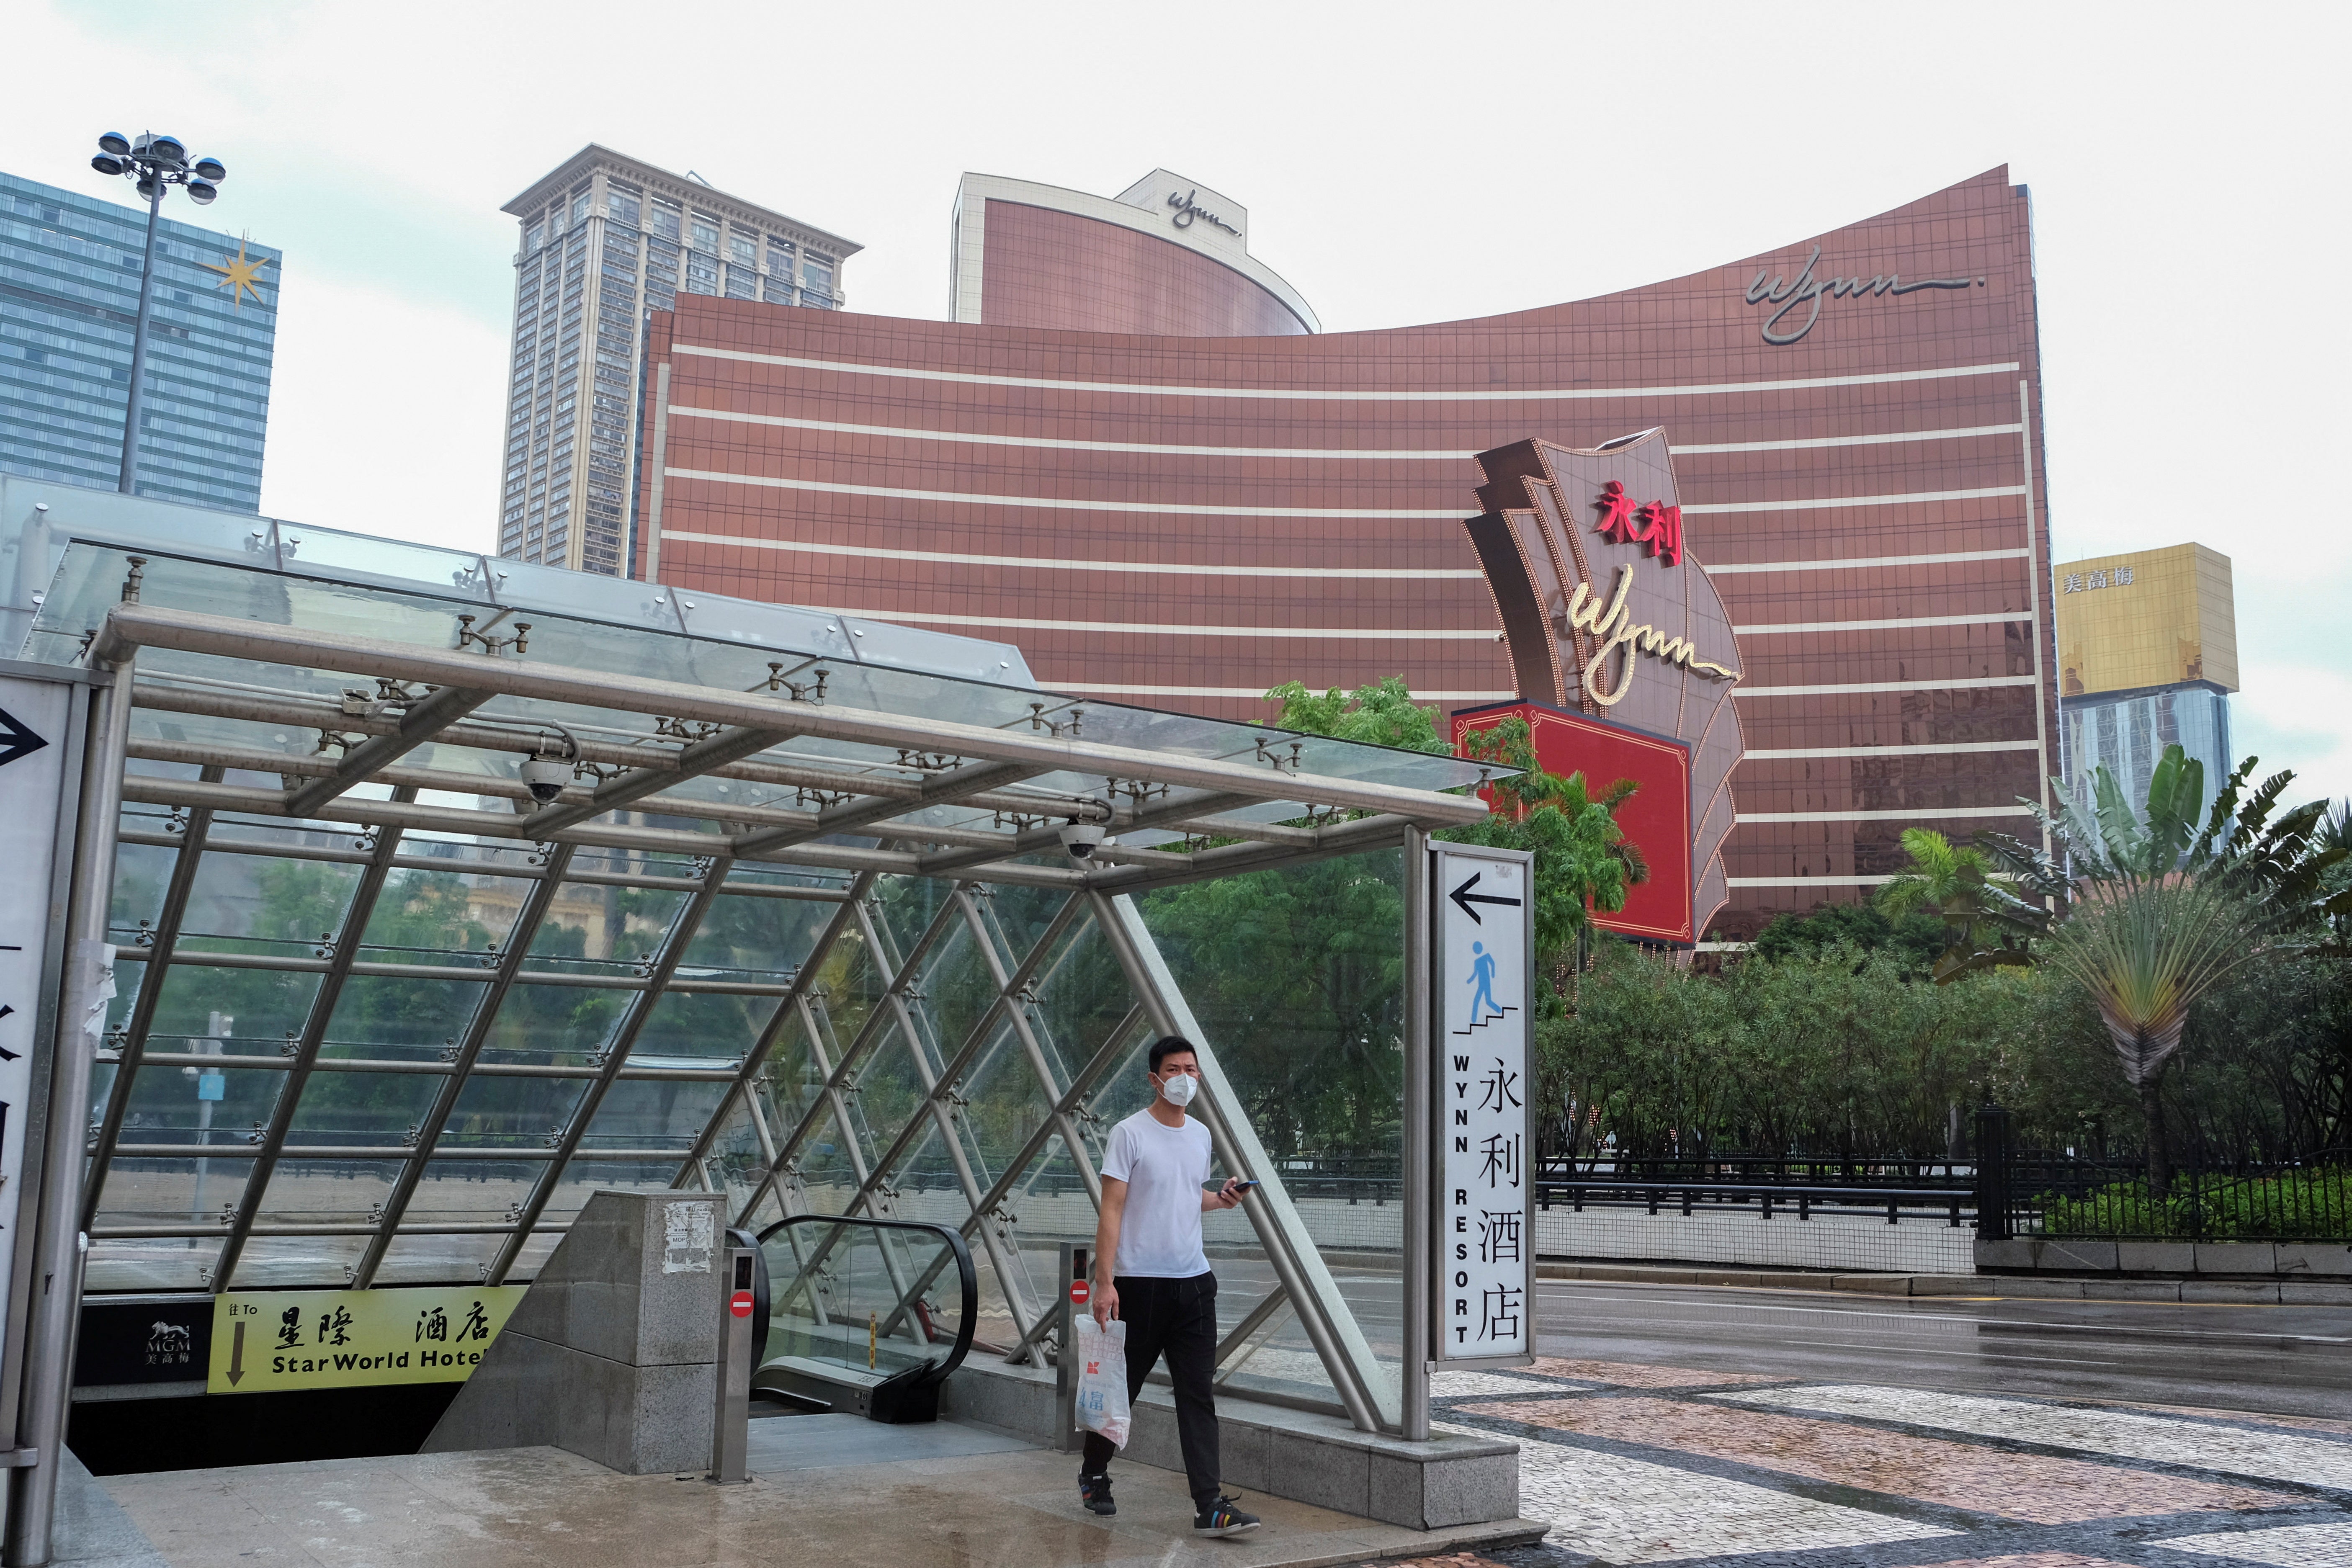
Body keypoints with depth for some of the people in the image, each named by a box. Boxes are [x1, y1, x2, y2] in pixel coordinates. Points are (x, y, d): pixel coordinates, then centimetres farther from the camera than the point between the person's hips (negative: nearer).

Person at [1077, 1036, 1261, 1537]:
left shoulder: (1200, 1136, 11)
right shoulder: (1130, 1134, -8)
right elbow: (1112, 1211, -11)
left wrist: (1221, 1199, 3)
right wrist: (1104, 1282, -17)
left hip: (1194, 1282, 5)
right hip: (1139, 1283, -5)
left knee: (1198, 1396, -1)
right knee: (1122, 1387, 10)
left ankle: (1210, 1507, -3)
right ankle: (1093, 1474, 33)